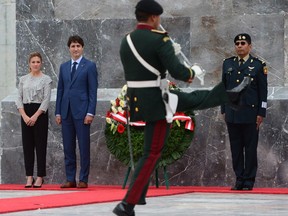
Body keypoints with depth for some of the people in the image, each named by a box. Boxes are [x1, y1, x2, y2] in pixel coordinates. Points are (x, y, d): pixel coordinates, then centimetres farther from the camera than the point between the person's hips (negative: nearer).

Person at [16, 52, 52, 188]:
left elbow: (46, 100, -7)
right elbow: (19, 99, 6)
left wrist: (35, 116, -14)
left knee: (40, 144, -2)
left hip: (40, 113, -3)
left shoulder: (46, 79, -1)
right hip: (26, 113, 4)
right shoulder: (23, 79, 9)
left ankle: (40, 177, 1)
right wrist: (24, 116, -8)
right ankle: (29, 177, 5)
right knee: (27, 145, 2)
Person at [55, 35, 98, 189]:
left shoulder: (90, 66, 0)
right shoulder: (63, 67, 14)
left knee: (84, 147, -2)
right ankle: (70, 179, 10)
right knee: (68, 147, 5)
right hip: (66, 111, 5)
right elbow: (60, 90, 15)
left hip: (81, 112, -5)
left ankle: (83, 180, 2)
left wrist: (90, 113, -11)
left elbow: (93, 91, -4)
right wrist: (58, 112, 8)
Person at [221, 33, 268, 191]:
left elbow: (263, 91, 1)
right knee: (236, 148, 4)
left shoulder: (258, 65, 2)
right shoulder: (228, 64, 12)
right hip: (232, 114, 3)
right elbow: (224, 88, 15)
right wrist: (224, 110, 10)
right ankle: (239, 179, 9)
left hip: (250, 114, -3)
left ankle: (249, 180, 4)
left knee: (250, 148, 0)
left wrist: (261, 113, -4)